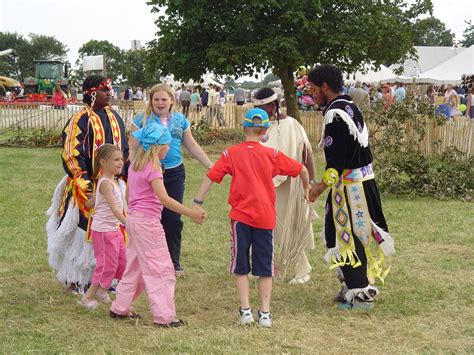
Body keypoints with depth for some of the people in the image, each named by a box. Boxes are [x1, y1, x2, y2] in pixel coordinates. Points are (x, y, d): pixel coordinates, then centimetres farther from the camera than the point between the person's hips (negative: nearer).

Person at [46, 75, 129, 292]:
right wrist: (84, 183, -20)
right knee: (84, 230, -2)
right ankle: (76, 279, 10)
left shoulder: (114, 117, 10)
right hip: (88, 187, -7)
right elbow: (71, 154, -15)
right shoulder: (81, 120, -11)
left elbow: (124, 150, 18)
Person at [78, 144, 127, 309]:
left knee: (122, 261, 13)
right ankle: (88, 297, 6)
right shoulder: (105, 183, -21)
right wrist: (127, 223, -35)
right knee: (107, 264, -5)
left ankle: (101, 289, 27)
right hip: (103, 230, -10)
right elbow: (113, 207, -30)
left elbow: (90, 202, 15)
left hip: (114, 229, 10)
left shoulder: (111, 180, 10)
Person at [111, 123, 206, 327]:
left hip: (134, 218, 9)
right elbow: (164, 198, -26)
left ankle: (120, 308, 25)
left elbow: (128, 194, 19)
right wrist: (190, 213, -26)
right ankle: (164, 316, -4)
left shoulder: (134, 165, 10)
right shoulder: (152, 168, -17)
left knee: (135, 267, 19)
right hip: (147, 222, -9)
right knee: (161, 269, -5)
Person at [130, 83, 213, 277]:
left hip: (174, 173, 3)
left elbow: (192, 146, 16)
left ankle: (174, 262, 15)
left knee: (173, 219, 4)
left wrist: (211, 166, 13)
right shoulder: (142, 120, 0)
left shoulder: (180, 120, 11)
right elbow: (133, 149, -3)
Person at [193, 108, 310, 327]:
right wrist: (306, 189, 24)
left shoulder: (232, 153, -1)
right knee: (265, 267, 9)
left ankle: (245, 310, 3)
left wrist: (197, 202, -7)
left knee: (241, 266, 10)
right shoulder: (272, 154, 2)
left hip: (241, 216, -1)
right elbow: (302, 170, 6)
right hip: (265, 217, 1)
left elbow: (211, 177, -8)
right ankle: (265, 313, 7)